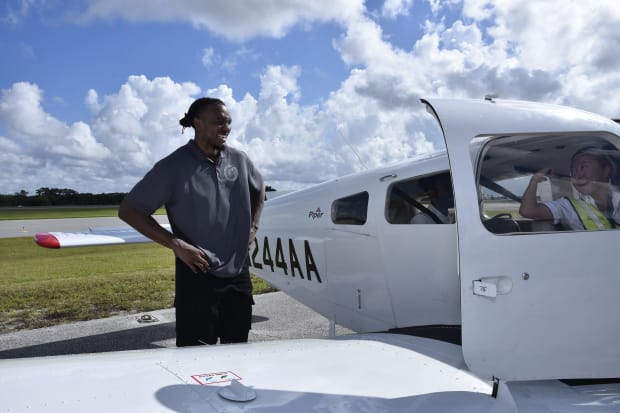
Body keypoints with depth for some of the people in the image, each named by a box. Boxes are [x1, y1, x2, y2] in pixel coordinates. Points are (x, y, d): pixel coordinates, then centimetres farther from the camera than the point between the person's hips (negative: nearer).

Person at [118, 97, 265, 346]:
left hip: (239, 274, 5)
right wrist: (176, 244, -16)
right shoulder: (174, 167, -10)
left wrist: (253, 226, 11)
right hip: (198, 277, -5)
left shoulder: (239, 160, 4)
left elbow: (258, 189, 25)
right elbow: (128, 211, -8)